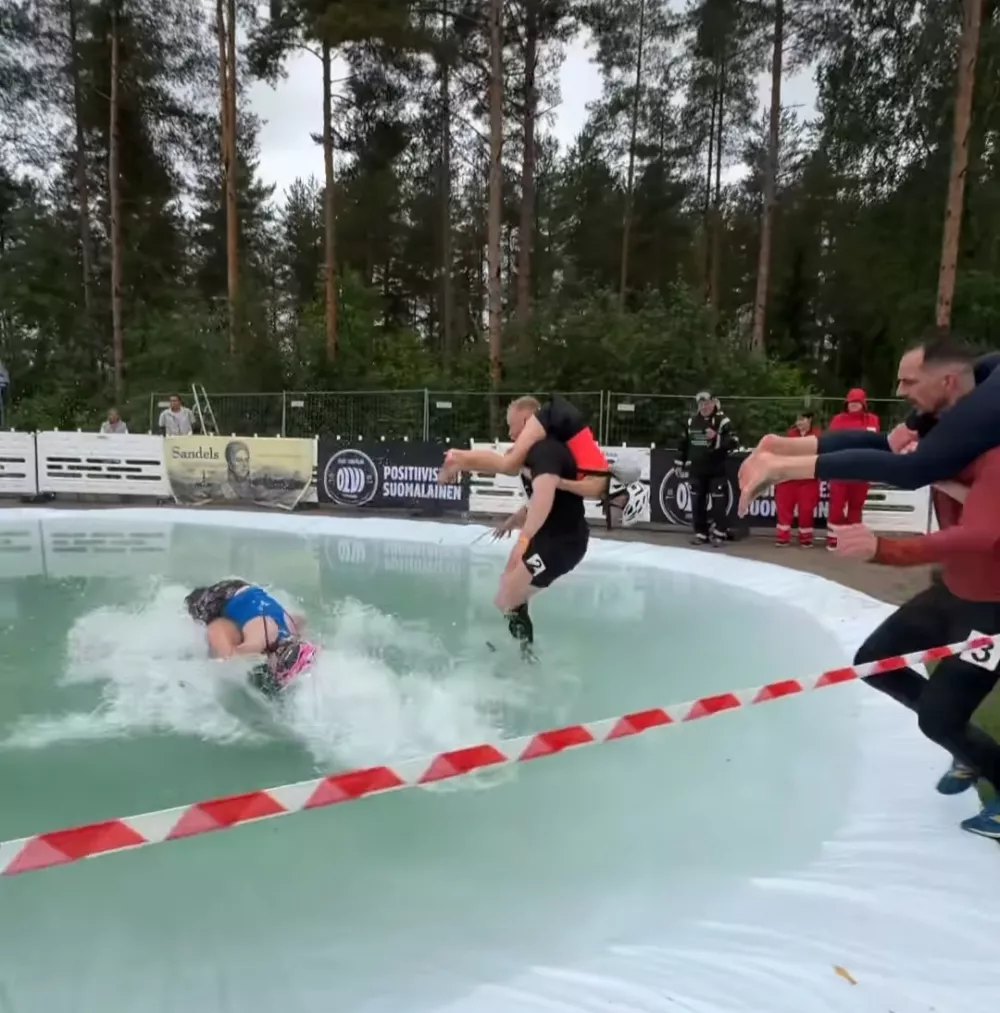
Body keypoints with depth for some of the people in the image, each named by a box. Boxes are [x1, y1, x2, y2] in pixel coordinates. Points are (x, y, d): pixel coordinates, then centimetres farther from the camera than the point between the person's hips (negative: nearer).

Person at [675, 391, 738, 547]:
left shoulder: (722, 420, -8)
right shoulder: (692, 420, 7)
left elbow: (734, 442, -15)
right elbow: (684, 442, 16)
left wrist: (716, 437, -28)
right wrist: (679, 463, 15)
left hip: (716, 470, -5)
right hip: (696, 469, 5)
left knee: (718, 501, -4)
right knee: (697, 501, 7)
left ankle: (719, 534, 4)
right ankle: (700, 533, 16)